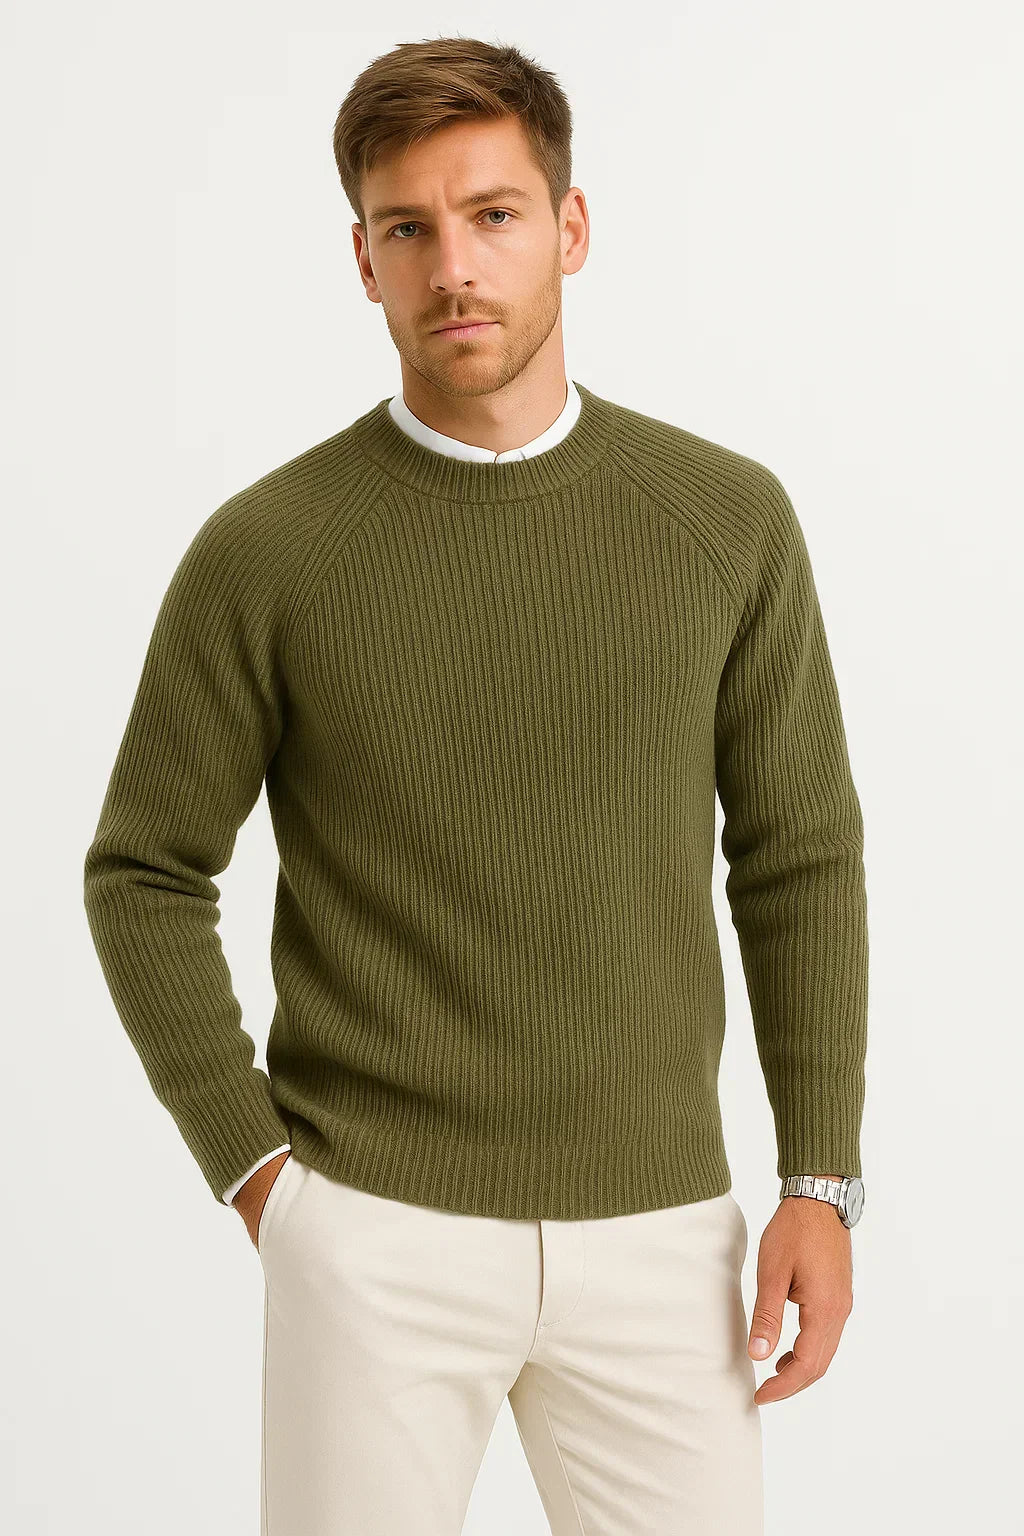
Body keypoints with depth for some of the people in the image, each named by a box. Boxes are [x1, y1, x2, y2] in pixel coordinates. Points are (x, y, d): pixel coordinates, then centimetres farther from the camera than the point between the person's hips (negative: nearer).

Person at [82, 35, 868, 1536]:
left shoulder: (728, 517, 0)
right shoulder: (266, 549, -6)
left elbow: (799, 856, 6)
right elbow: (145, 874, 3)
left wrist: (822, 1182, 1)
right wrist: (255, 1167, -3)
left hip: (653, 1227, 2)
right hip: (378, 1233, -1)